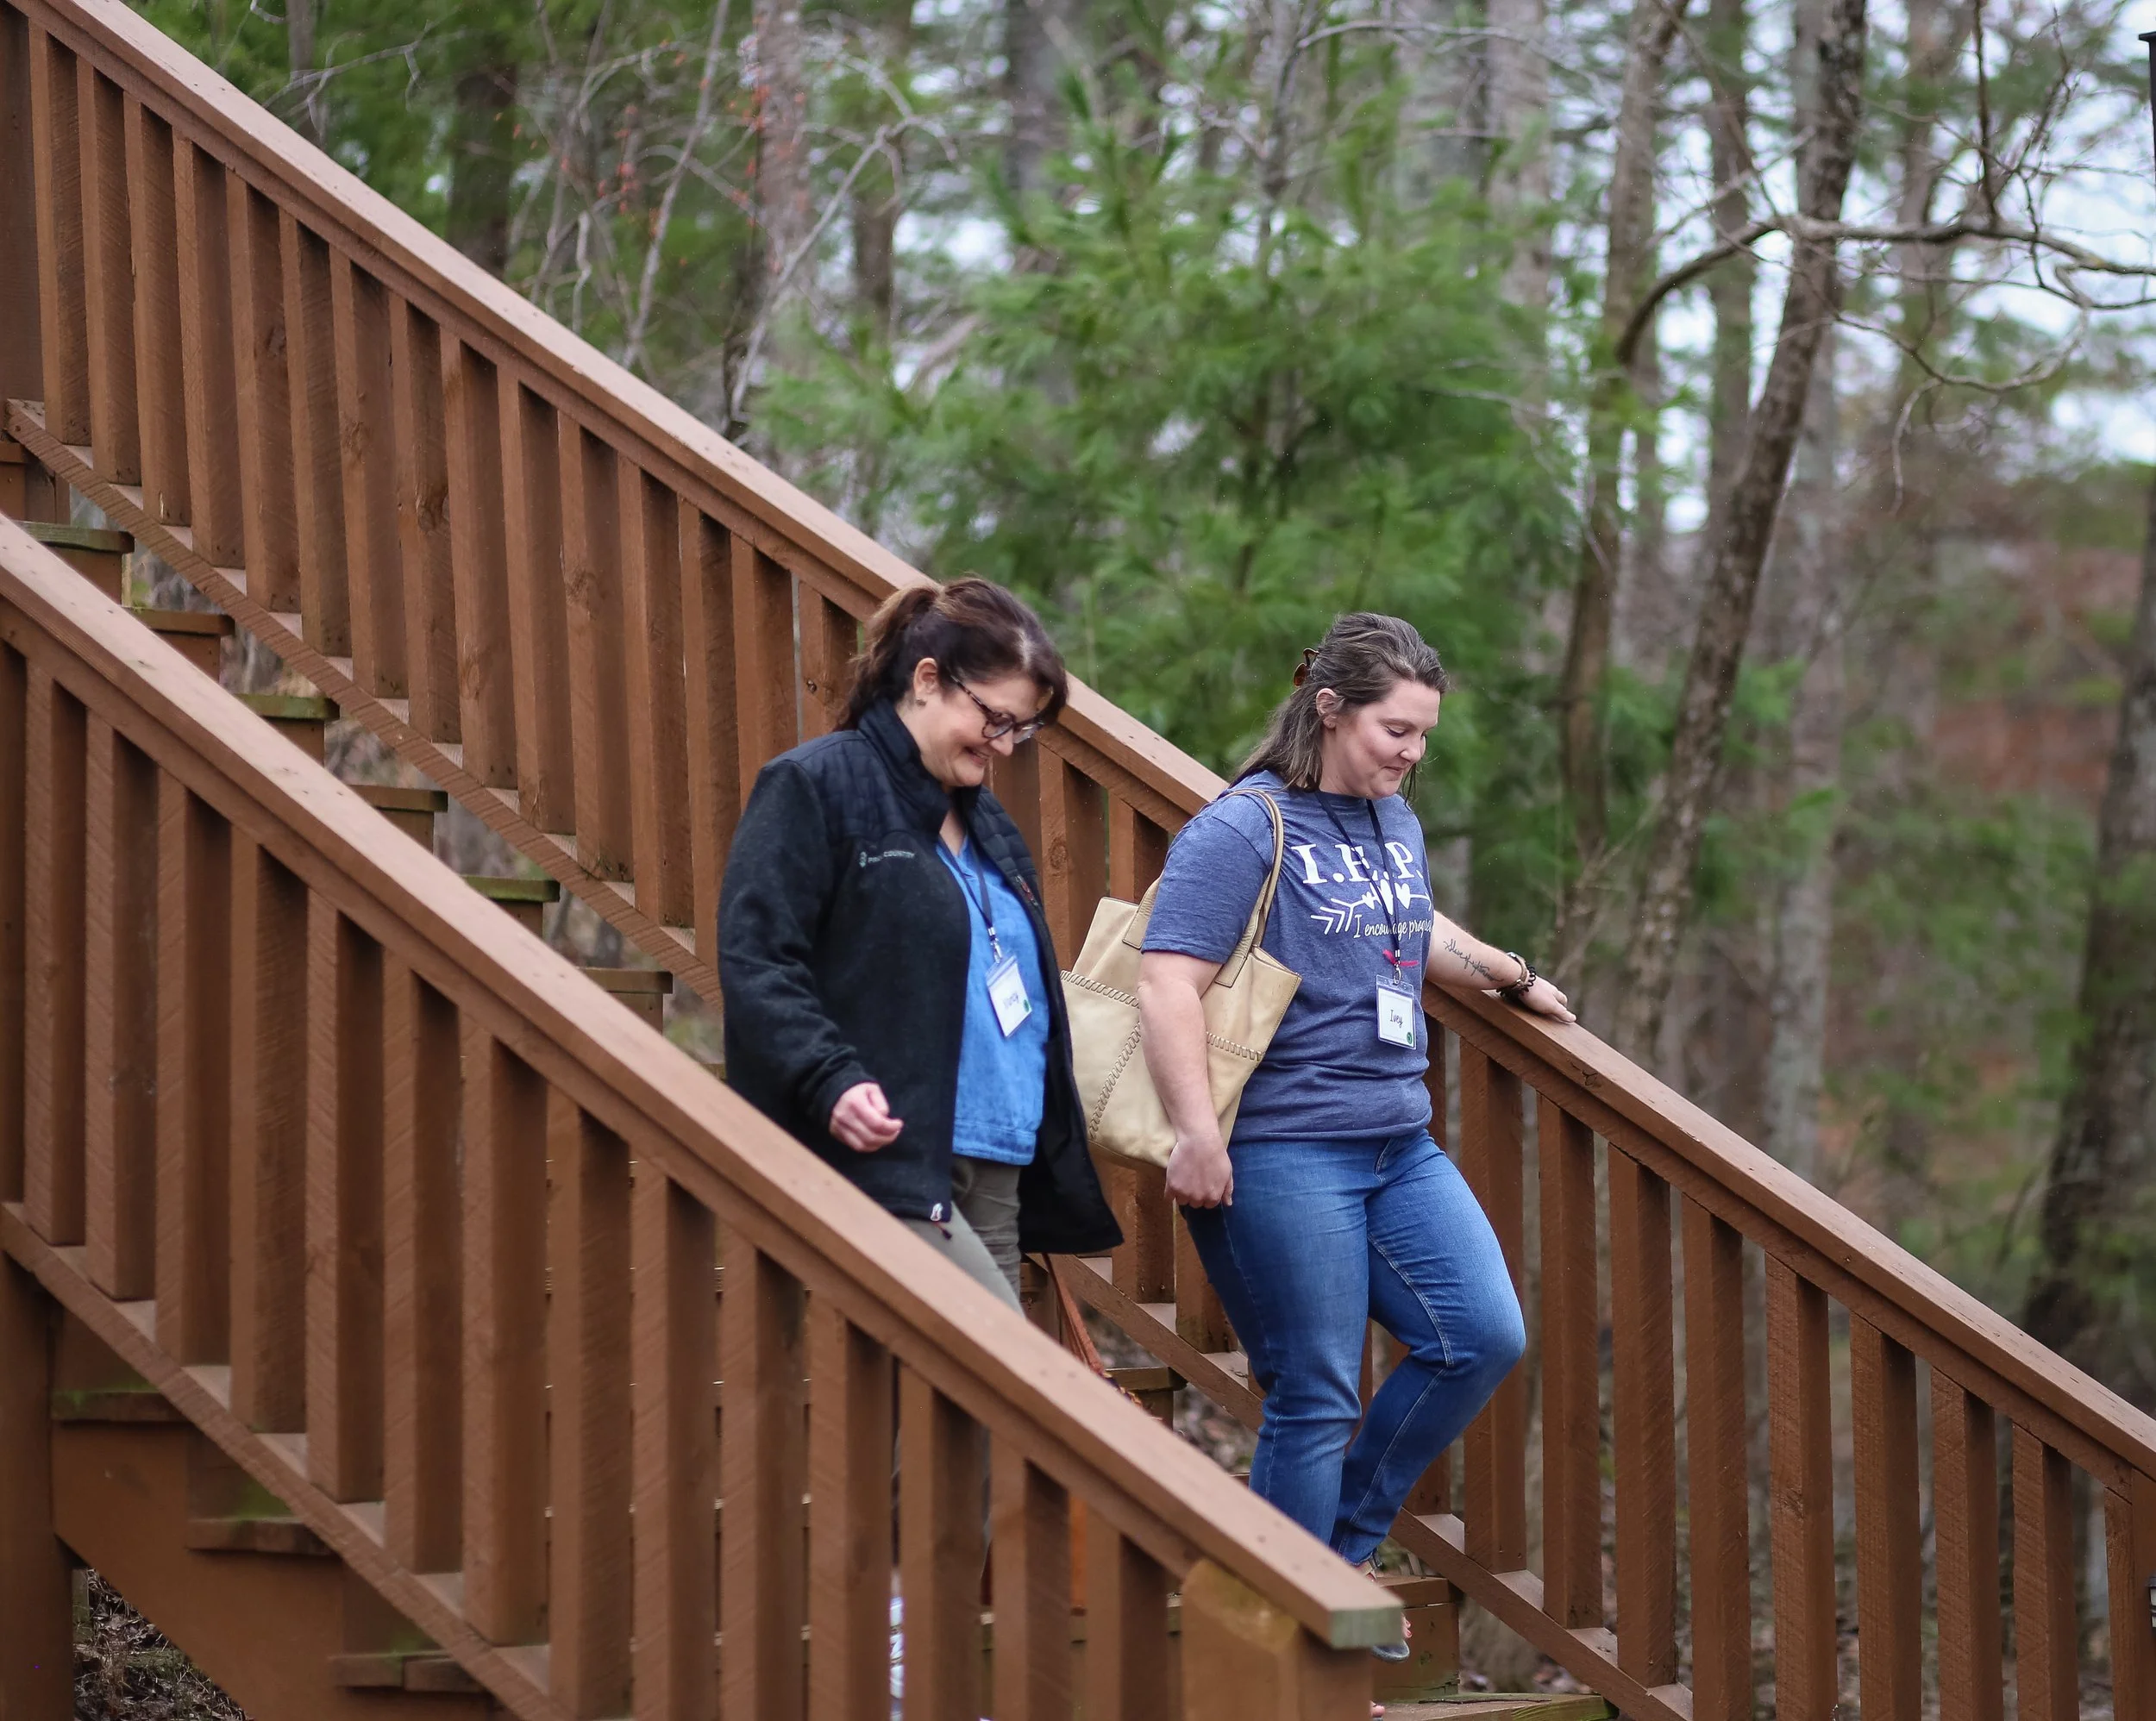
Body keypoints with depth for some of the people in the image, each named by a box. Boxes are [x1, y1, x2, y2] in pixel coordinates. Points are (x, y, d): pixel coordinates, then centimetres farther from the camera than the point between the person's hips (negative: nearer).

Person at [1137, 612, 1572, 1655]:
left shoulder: (1396, 823, 15)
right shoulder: (1242, 830, -10)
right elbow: (1168, 984, -18)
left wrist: (1513, 979, 44)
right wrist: (1196, 1134, -25)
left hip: (1399, 1145, 8)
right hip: (1283, 1151, -8)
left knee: (1484, 1338, 0)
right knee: (1315, 1399, -6)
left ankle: (1346, 1544, 17)